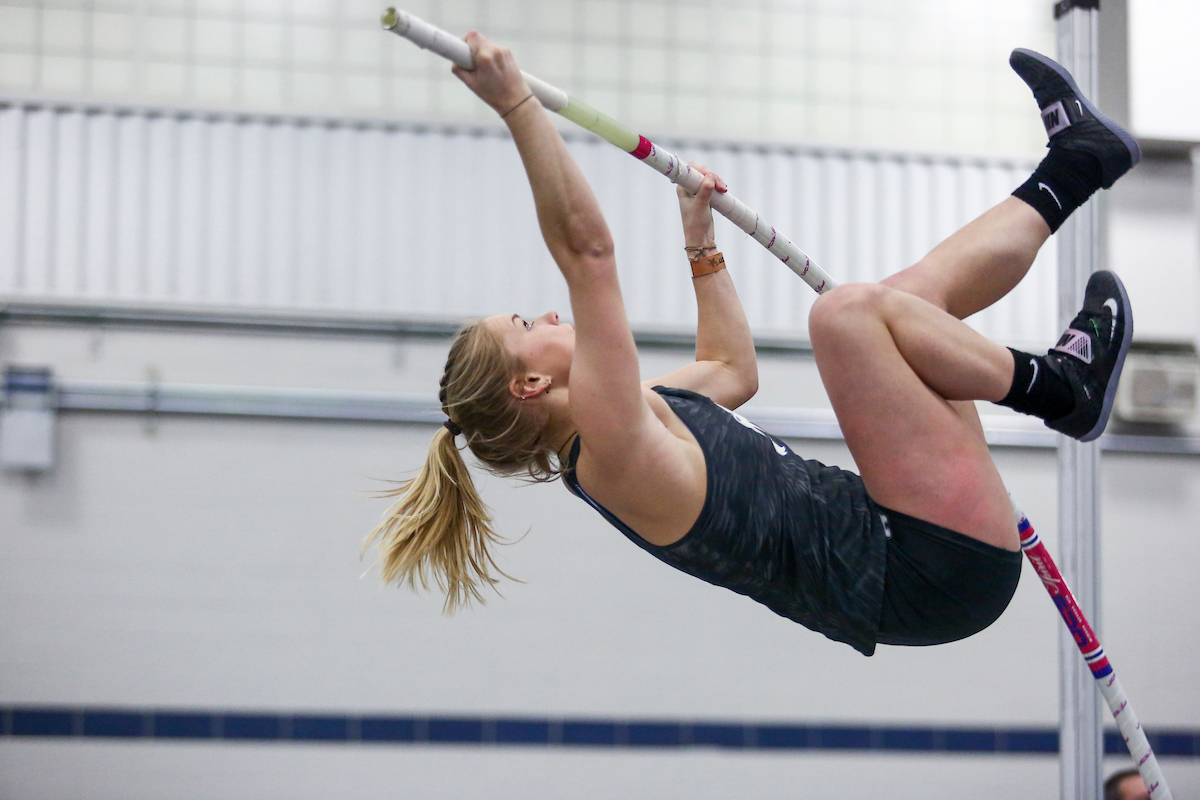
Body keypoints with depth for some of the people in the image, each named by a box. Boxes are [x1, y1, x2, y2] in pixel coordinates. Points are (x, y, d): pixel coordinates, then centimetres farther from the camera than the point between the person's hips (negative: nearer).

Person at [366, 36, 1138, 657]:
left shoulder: (638, 422, 13)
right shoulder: (610, 451, -16)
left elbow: (735, 368, 33)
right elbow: (588, 251, -26)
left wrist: (700, 240, 33)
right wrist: (518, 106, -27)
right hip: (934, 569, -10)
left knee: (914, 296, 19)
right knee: (849, 310, -17)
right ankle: (1056, 385, 0)